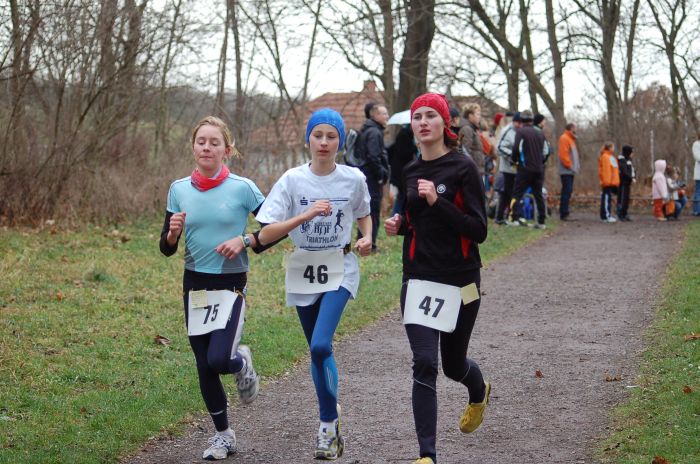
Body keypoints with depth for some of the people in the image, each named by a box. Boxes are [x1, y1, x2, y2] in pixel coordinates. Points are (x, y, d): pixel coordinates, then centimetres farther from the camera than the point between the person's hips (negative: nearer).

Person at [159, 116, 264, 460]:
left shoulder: (242, 188, -7)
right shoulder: (179, 190, 2)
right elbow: (167, 249, 6)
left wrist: (244, 241, -15)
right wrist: (173, 232, -15)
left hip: (231, 285, -3)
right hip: (195, 286, 3)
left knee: (218, 360, -20)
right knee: (203, 367, 7)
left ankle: (241, 362, 18)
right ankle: (223, 435, 25)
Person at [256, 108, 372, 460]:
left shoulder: (353, 179, -4)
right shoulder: (292, 180, -8)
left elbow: (364, 215, 17)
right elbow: (266, 235, -15)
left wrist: (367, 239, -4)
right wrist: (307, 214, -26)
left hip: (340, 271, -2)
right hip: (303, 272, 2)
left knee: (320, 346, -20)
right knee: (318, 352, 13)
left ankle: (327, 425, -5)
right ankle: (332, 420, 32)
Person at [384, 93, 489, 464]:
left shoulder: (463, 168, -9)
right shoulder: (411, 172, 9)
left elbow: (478, 231, -14)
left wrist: (437, 201, -23)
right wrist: (399, 225, 2)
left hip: (459, 280, -3)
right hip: (419, 278, 3)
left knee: (453, 365, 14)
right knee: (424, 363, -10)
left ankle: (479, 392, 51)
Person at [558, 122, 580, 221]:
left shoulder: (570, 139, 22)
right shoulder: (564, 138, -10)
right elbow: (563, 154, -18)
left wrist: (576, 165, 15)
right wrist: (569, 165, -18)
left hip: (570, 171, 10)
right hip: (566, 170, -10)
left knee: (567, 191, 11)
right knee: (567, 191, -13)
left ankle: (564, 212, 14)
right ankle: (564, 214, -14)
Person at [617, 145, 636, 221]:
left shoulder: (629, 160, 19)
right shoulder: (622, 160, -11)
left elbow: (632, 170, 19)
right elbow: (624, 172, -19)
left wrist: (634, 178, 2)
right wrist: (631, 178, -18)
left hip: (628, 182, 9)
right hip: (623, 182, -9)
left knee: (626, 199, 10)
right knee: (622, 198, -9)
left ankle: (625, 215, 15)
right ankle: (620, 215, -7)